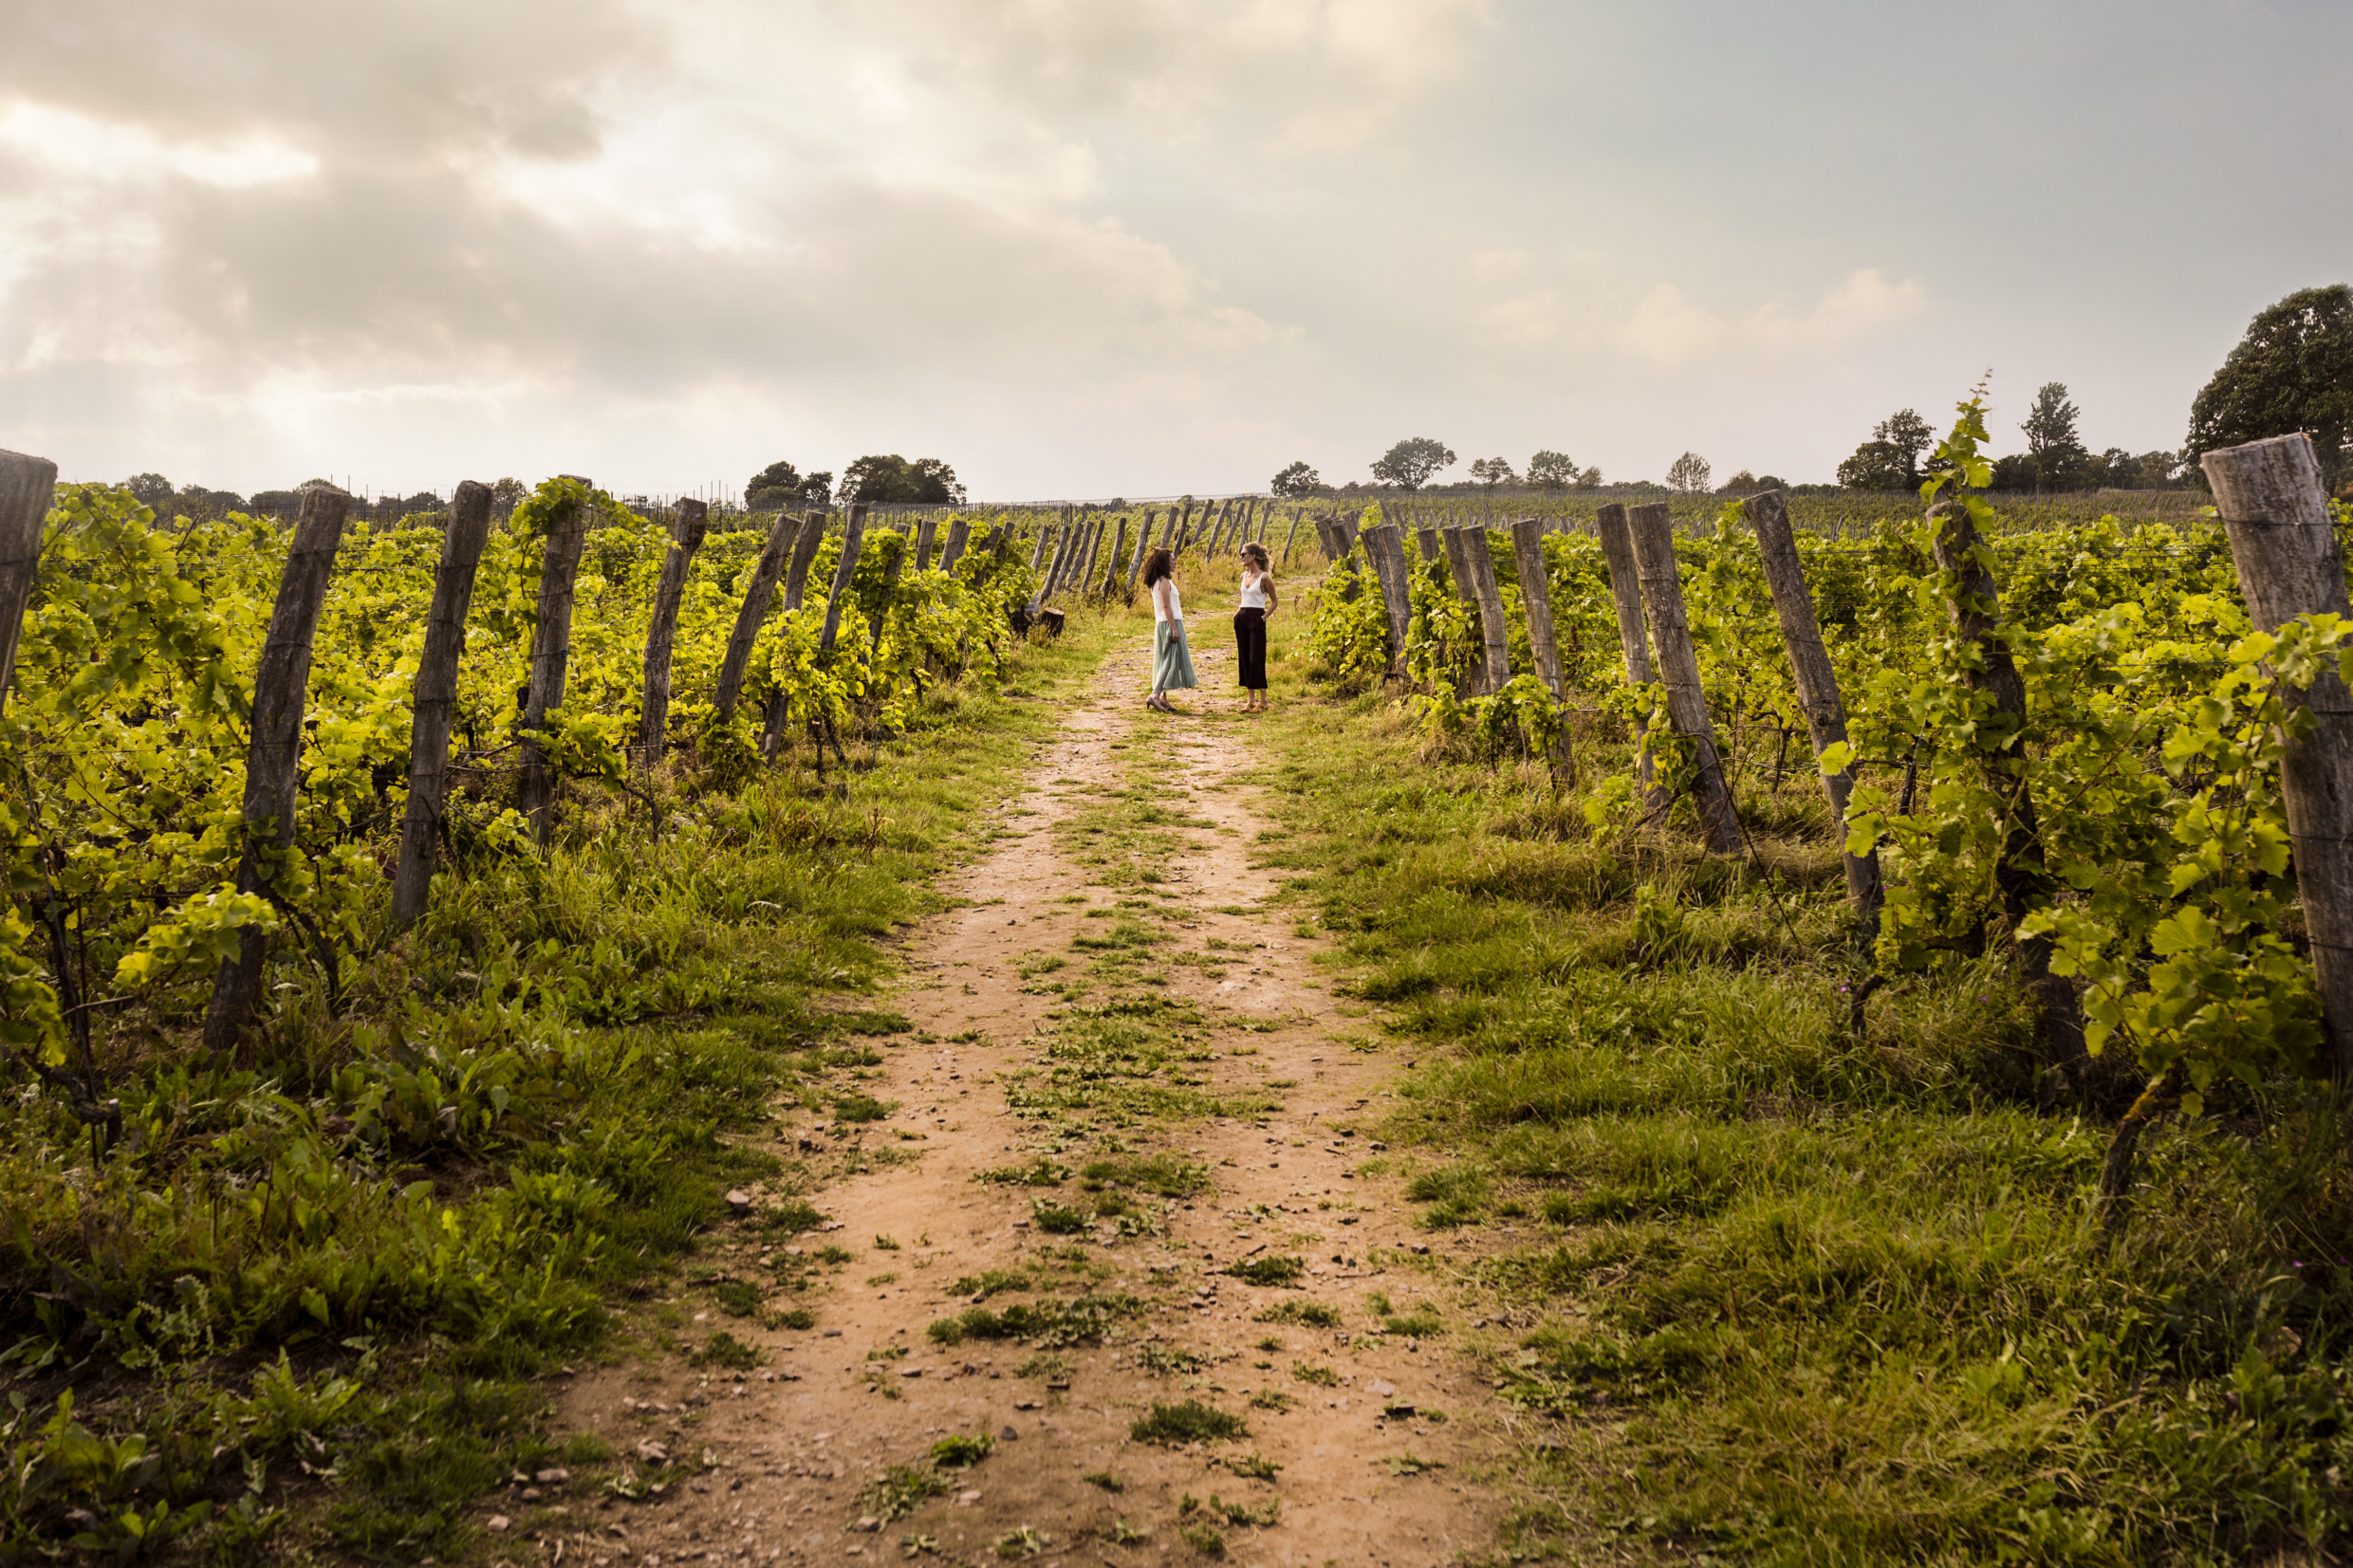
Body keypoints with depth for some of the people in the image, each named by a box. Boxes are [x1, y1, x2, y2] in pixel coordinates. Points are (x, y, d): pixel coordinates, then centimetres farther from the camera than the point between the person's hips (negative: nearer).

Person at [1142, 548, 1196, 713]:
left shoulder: (1156, 582, 16)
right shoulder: (1164, 581, -12)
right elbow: (1166, 606, -18)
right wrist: (1174, 628, -21)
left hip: (1161, 625, 10)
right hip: (1170, 623, -10)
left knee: (1165, 661, 10)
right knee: (1171, 660, -13)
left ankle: (1163, 697, 11)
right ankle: (1155, 695, -20)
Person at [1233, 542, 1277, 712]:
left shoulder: (1264, 577, -8)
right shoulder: (1244, 575, 12)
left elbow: (1274, 601, -2)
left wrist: (1265, 617, -9)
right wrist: (1238, 613, 13)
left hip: (1256, 618, -7)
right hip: (1241, 618, 7)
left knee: (1256, 660, -8)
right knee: (1244, 659, 7)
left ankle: (1262, 701, -2)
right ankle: (1251, 700, 13)